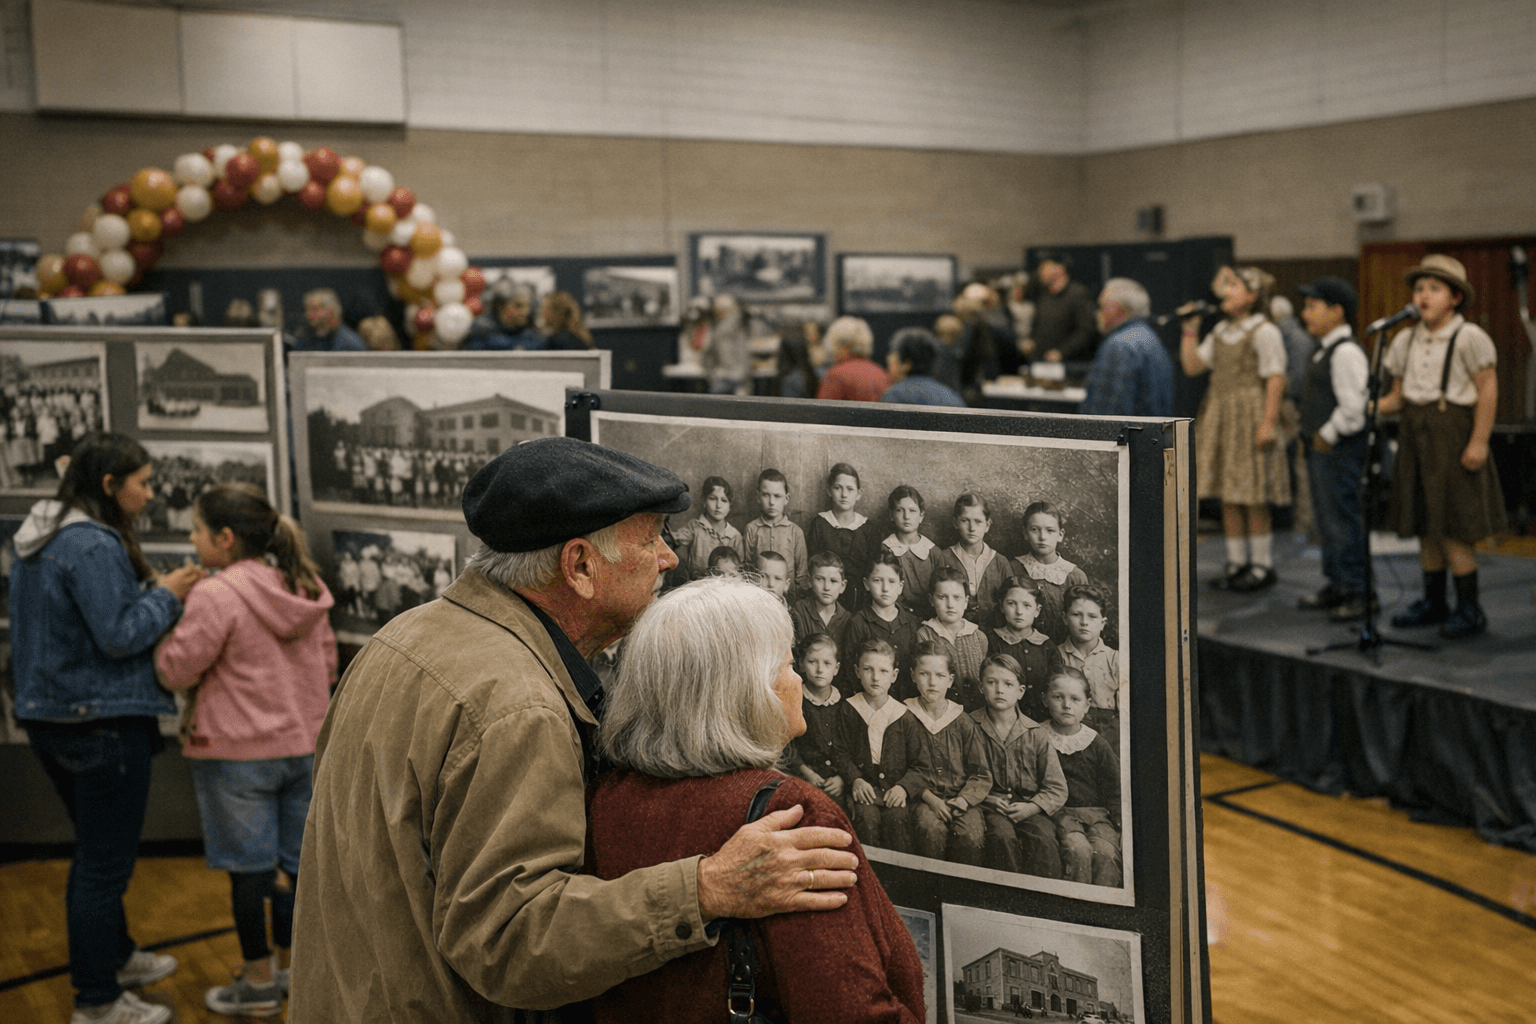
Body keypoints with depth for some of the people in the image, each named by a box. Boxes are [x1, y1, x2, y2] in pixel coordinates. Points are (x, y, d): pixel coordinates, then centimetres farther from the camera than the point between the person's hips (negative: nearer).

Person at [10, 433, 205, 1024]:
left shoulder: (37, 543, 11)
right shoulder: (95, 547, -21)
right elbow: (119, 635, -23)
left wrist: (156, 593, 11)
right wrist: (166, 594, -10)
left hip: (50, 716, 10)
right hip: (103, 721, -10)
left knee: (96, 849, 23)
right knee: (105, 860, 0)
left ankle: (115, 956, 40)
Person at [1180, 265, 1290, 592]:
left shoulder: (1264, 332, -8)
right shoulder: (1220, 331, 15)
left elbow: (1276, 380, -13)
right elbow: (1192, 366, 14)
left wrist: (1268, 422, -20)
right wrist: (1189, 329, 8)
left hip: (1250, 416, -7)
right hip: (1219, 416, 7)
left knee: (1254, 498, -3)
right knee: (1228, 495, 9)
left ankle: (1262, 565, 7)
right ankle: (1236, 561, 17)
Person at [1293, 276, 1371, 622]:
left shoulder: (1346, 352, -17)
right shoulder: (1323, 350, 15)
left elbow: (1352, 408, -24)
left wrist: (1327, 436, -16)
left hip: (1338, 449, -11)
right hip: (1320, 446, 11)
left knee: (1344, 521, -5)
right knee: (1325, 519, 17)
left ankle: (1357, 593, 2)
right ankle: (1336, 584, 29)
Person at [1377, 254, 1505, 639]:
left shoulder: (1469, 337, -9)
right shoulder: (1406, 340, 10)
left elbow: (1487, 391, -11)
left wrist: (1479, 442, -16)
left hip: (1452, 435, -6)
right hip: (1416, 435, 6)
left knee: (1452, 528, -5)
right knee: (1424, 525, 11)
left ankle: (1469, 608, 6)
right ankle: (1433, 602, 22)